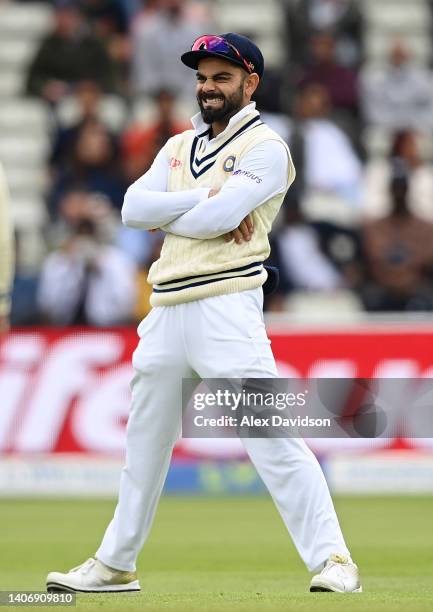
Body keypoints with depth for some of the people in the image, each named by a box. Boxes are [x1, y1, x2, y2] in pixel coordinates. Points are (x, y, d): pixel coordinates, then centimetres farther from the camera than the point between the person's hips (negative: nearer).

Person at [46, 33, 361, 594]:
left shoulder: (265, 148, -2)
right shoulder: (179, 147, 19)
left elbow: (220, 219, -16)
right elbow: (133, 208, 3)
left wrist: (166, 213, 1)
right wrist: (207, 199, -8)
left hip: (226, 308, -7)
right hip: (166, 311, 7)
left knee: (272, 438, -15)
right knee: (144, 443, 15)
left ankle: (332, 560, -15)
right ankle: (115, 564, 27)